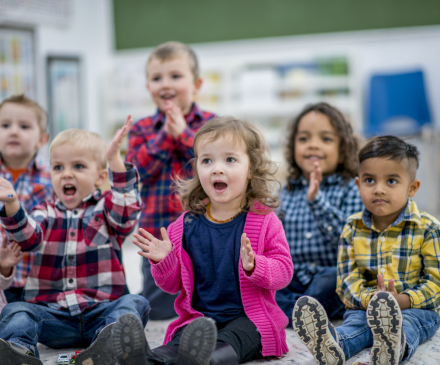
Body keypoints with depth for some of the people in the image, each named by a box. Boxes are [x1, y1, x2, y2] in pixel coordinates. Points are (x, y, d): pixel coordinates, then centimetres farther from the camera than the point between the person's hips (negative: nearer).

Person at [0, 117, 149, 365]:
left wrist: (115, 159, -21)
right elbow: (28, 237, -3)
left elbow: (127, 212, -13)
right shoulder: (46, 213, 17)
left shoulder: (106, 208, 11)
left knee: (134, 303, -27)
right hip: (51, 313, 2)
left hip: (100, 311, -2)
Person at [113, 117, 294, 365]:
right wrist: (163, 261, -6)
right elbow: (172, 284, 16)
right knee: (178, 344, -30)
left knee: (226, 344, -36)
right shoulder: (187, 224, 10)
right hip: (199, 317, 2)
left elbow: (283, 272, -5)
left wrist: (253, 266, -25)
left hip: (248, 318, -2)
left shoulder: (264, 221, 2)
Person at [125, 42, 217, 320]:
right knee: (159, 310, 9)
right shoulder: (141, 129, 7)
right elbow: (136, 172, -7)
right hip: (157, 234, 2)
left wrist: (183, 134, -14)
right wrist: (164, 136, -12)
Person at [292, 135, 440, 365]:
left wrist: (403, 300, -22)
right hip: (363, 305, 2)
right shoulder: (353, 228, 9)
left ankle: (395, 346, -71)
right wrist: (368, 298, -19)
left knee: (407, 324, -37)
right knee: (355, 322, -31)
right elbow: (347, 277, 4)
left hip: (416, 308, -2)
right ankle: (333, 345, -64)